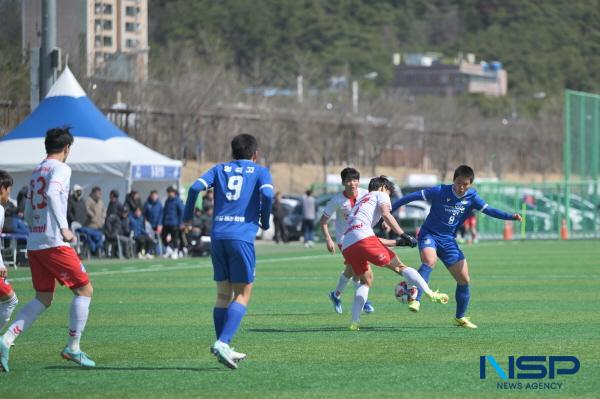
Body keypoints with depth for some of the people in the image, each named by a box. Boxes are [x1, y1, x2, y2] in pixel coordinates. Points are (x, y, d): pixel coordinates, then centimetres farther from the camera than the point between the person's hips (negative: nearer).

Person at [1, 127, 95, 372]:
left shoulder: (36, 173, 19)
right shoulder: (61, 169, -6)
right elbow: (51, 194, -25)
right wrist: (63, 228, -25)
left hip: (33, 243, 8)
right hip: (54, 243, -8)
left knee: (43, 299, 11)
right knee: (84, 290, 3)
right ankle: (73, 348, 1)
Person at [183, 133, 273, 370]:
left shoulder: (220, 169, 16)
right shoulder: (260, 172, 9)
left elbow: (196, 187, 1)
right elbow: (267, 194, -12)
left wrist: (187, 215, 14)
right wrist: (265, 221, 4)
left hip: (218, 236, 4)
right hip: (242, 237, -4)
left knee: (223, 294, 13)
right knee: (242, 295, 0)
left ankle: (223, 348, 13)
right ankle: (223, 342, -18)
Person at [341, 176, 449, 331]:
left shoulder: (360, 201, 39)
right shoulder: (381, 195, 18)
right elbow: (386, 215, -5)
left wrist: (396, 242, 39)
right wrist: (404, 236, -7)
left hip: (346, 246, 7)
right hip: (363, 237, -7)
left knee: (365, 281, 20)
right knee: (400, 266, -2)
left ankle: (354, 322, 7)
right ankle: (431, 294, -11)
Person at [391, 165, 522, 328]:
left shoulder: (471, 197, -3)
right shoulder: (440, 191, -15)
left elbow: (488, 210, -10)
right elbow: (413, 196, -12)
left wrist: (511, 216, -25)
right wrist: (389, 209, -12)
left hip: (448, 241, 5)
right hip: (430, 235, -5)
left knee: (464, 279, 3)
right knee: (429, 261, -37)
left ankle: (460, 317, 21)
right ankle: (415, 300, -39)